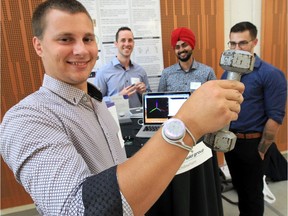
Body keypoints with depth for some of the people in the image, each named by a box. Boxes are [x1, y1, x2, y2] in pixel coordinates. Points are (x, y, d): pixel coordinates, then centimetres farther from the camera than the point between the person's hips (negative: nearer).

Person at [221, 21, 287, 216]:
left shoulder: (270, 74, -14)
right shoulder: (227, 72, 3)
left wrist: (261, 150, -13)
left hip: (252, 143, -5)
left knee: (252, 192, 14)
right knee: (239, 187, 24)